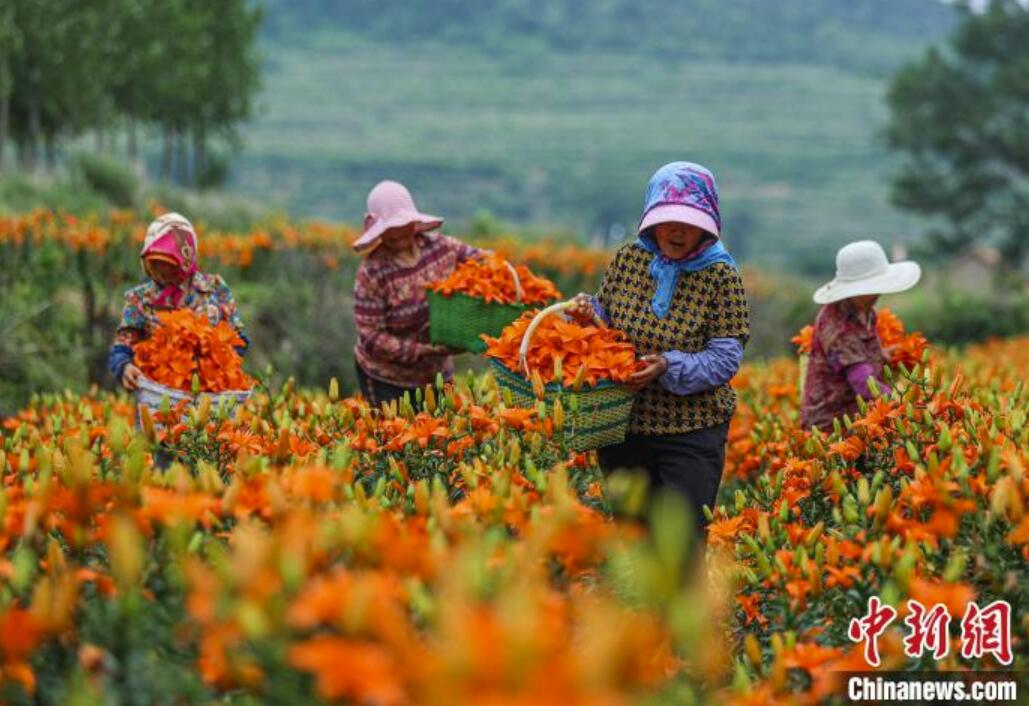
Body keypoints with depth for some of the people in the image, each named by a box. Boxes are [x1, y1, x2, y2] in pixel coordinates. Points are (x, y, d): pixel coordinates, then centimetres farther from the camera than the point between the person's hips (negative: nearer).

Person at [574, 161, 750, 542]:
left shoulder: (720, 275, -7)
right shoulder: (628, 258, 3)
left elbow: (726, 358, -11)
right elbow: (607, 318, 14)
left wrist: (670, 367, -26)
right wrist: (589, 312, -9)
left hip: (692, 429, -4)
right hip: (624, 424, 4)